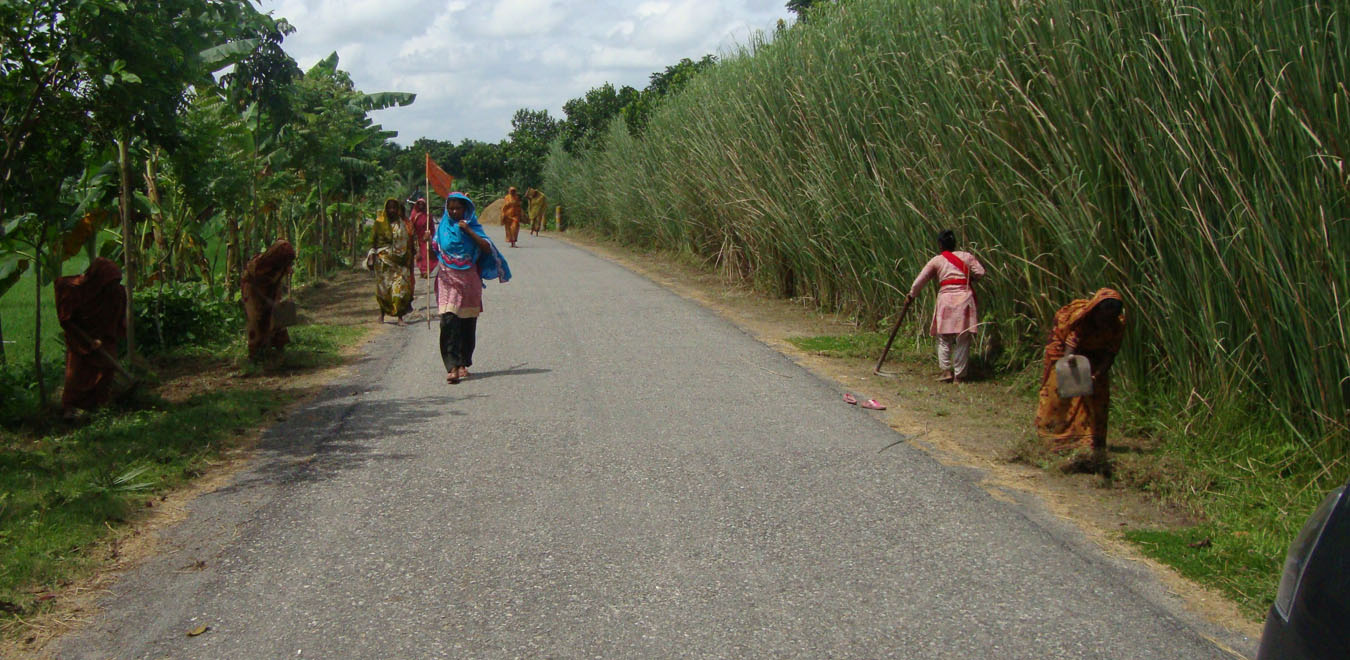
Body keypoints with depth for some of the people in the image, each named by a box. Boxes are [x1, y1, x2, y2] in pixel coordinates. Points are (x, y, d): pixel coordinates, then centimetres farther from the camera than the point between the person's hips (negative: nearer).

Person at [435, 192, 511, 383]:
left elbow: (487, 248, -9)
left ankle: (463, 364, 19)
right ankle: (453, 367, -17)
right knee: (449, 321, -14)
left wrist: (468, 231, -14)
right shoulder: (443, 227, 8)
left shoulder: (472, 227, 5)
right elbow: (434, 251, 9)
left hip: (469, 280, 0)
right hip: (448, 278, 0)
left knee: (468, 323, 6)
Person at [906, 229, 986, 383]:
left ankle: (946, 370, 1)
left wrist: (911, 295, 22)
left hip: (946, 299, -1)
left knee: (944, 338, 11)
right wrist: (969, 279, 18)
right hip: (965, 298, 1)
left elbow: (919, 281, 6)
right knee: (963, 339, 4)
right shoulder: (967, 256, 8)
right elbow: (980, 272, -1)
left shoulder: (936, 261, 6)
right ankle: (959, 375, 4)